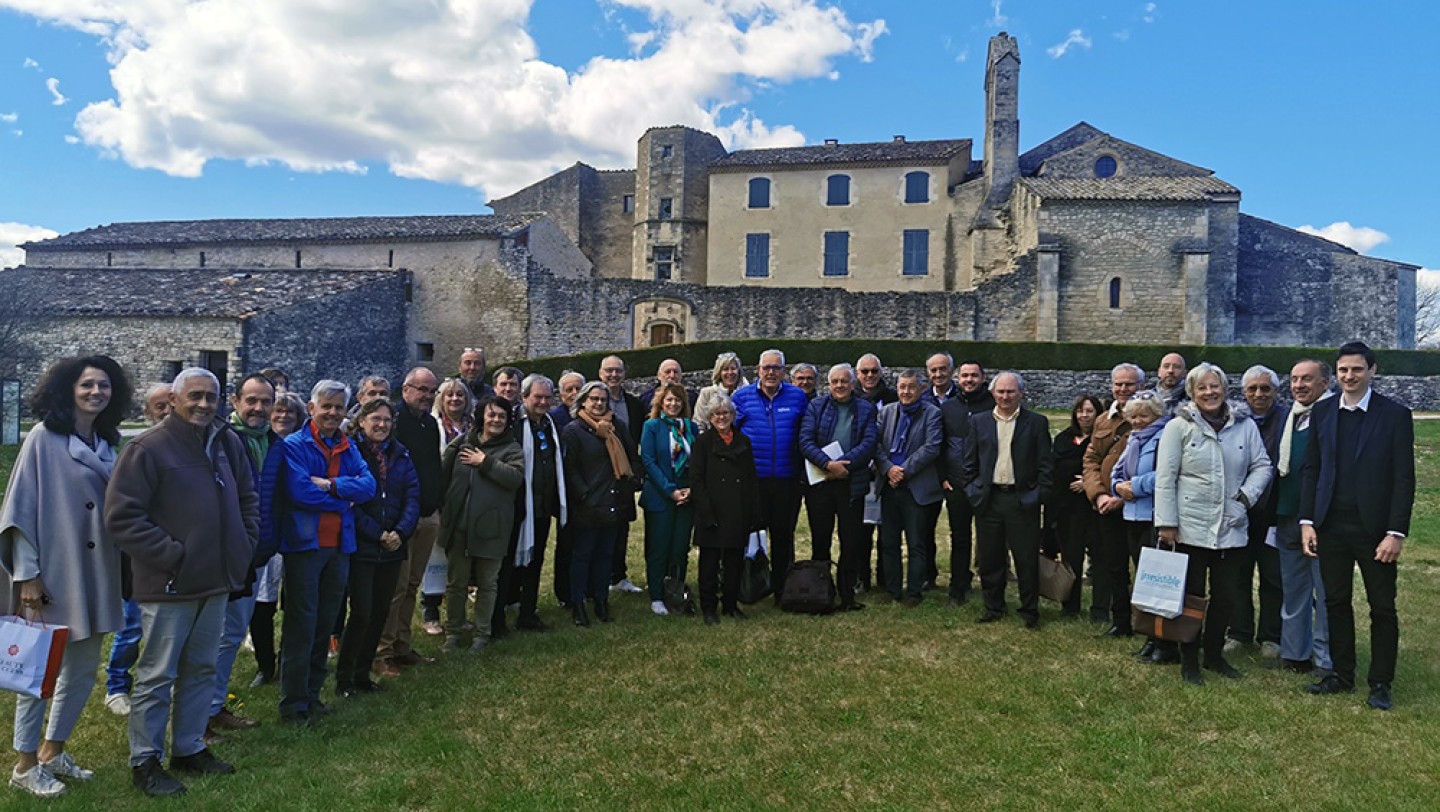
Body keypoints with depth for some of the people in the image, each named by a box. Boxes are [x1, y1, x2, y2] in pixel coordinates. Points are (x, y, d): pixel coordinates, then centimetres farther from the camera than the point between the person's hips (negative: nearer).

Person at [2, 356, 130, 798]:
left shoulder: (106, 445, 8)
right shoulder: (43, 439, -9)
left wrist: (116, 570, 12)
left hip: (94, 575, 6)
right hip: (51, 574, -6)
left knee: (84, 667, 12)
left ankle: (52, 751, 29)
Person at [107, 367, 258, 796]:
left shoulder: (228, 442, 7)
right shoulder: (148, 448, -12)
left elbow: (248, 498, 18)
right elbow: (121, 515, -16)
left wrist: (245, 546, 7)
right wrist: (170, 555, -16)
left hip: (217, 582, 6)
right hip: (169, 584, -6)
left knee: (201, 670, 16)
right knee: (157, 676, 5)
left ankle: (189, 748, 31)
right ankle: (144, 761, 19)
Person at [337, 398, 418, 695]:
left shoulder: (400, 454, 9)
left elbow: (413, 495, 4)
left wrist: (401, 531, -11)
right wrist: (378, 534, -14)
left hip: (392, 547, 5)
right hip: (360, 546, -5)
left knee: (380, 612, 11)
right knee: (361, 613, -6)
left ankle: (363, 673, 25)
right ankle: (343, 678, 11)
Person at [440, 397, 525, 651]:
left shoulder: (512, 449, -1)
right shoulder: (463, 443, 6)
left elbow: (516, 477, -19)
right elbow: (444, 475, 10)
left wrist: (485, 463, -16)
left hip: (490, 527, -2)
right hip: (459, 525, 2)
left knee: (487, 582, 9)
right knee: (456, 581, 12)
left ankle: (482, 633, 24)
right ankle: (452, 631, 27)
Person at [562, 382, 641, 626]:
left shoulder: (615, 428, 13)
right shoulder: (573, 430, -5)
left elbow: (632, 457, 21)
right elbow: (570, 468, -10)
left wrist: (630, 482, 7)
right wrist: (584, 496, -16)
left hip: (613, 504, 6)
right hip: (588, 506, -6)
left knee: (605, 553, 13)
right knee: (582, 555, 4)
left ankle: (601, 601, 23)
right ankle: (577, 604, 12)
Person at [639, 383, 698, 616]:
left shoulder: (691, 427, 9)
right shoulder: (652, 426, -1)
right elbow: (648, 461, -8)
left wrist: (692, 489, -6)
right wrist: (670, 491, -14)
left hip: (686, 497, 3)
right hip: (659, 497, -3)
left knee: (681, 549, 5)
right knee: (658, 549, 2)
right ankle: (656, 598, 12)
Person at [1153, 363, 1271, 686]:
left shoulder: (1245, 426, 5)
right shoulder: (1178, 427, -3)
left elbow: (1262, 465, 11)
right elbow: (1165, 478, -5)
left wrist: (1247, 494, -7)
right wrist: (1166, 523, -8)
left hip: (1232, 529, 3)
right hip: (1191, 528, -3)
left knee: (1228, 596, 10)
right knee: (1191, 596, 5)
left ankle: (1214, 653, 29)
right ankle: (1189, 660, 18)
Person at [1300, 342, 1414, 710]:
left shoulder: (1395, 415, -5)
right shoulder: (1322, 412, 5)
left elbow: (1404, 478, -7)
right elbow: (1311, 469, 7)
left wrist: (1396, 532, -12)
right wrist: (1307, 521, 1)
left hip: (1374, 527, -3)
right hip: (1331, 525, 3)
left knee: (1382, 607, 6)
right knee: (1336, 603, 11)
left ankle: (1380, 683, 18)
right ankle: (1341, 674, 23)